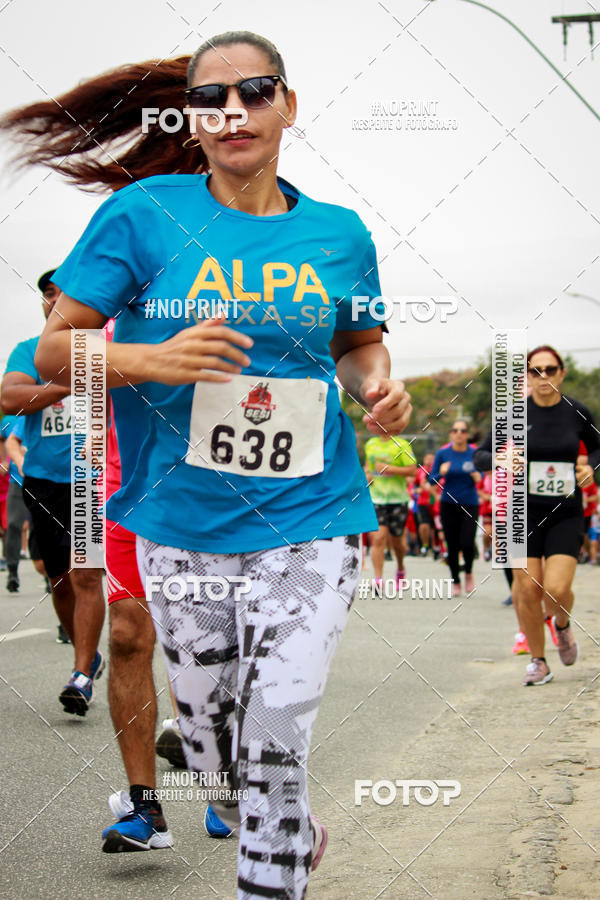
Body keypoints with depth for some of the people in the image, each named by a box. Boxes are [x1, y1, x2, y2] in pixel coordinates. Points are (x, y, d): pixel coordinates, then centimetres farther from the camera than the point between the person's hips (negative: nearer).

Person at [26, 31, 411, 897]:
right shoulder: (143, 214, -3)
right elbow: (53, 349, -1)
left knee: (274, 749, -10)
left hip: (308, 525, 0)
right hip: (182, 526, 1)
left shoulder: (338, 233, 4)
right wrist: (152, 358, -19)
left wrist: (381, 386, -1)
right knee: (211, 751, 13)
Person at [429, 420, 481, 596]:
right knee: (452, 545, 2)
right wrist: (441, 473, -18)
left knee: (467, 542, -13)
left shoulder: (475, 453, -3)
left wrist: (478, 477, -10)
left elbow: (480, 472, 13)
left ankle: (468, 573, 17)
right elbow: (431, 479, 2)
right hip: (448, 504, 1)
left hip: (470, 504, -1)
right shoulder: (443, 453, -2)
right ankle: (455, 582, 19)